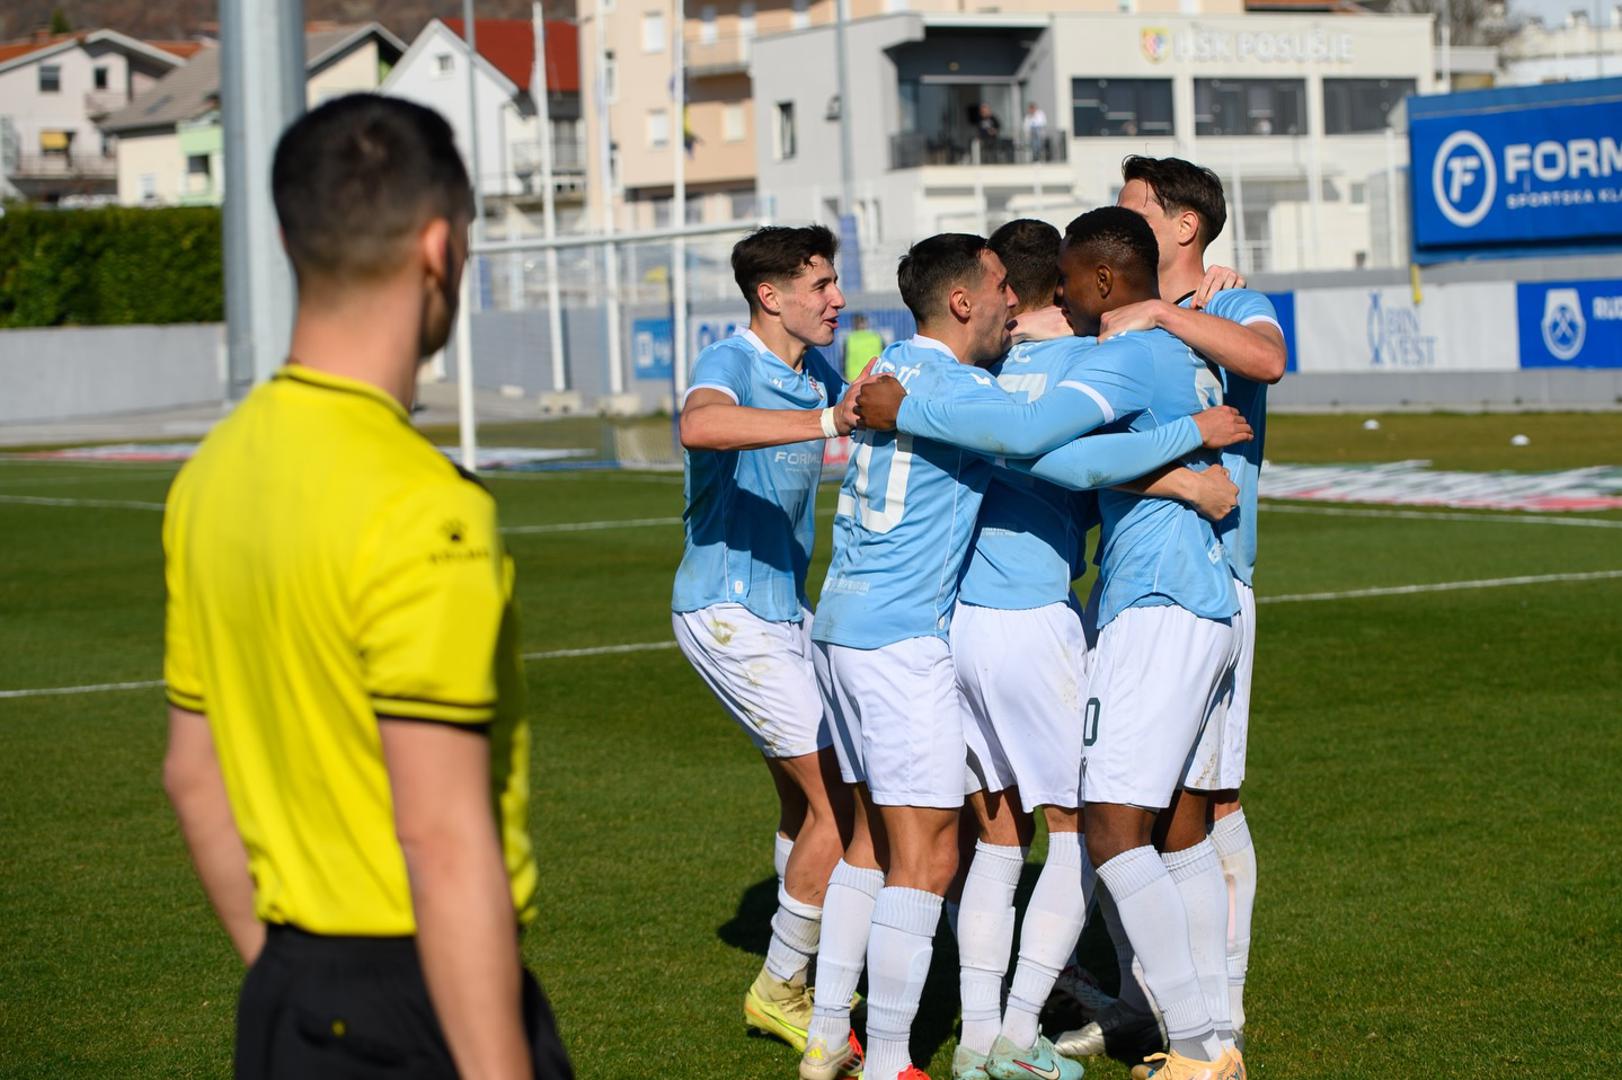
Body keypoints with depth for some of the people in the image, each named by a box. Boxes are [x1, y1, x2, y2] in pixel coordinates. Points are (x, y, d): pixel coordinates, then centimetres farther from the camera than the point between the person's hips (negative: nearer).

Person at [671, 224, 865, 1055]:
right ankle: (780, 991, 3)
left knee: (806, 798, 16)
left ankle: (797, 981, 29)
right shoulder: (730, 363, -19)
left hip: (785, 609, 9)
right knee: (835, 800, -10)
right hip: (728, 611, -9)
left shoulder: (817, 373, 8)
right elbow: (701, 426, -44)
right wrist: (824, 422, -53)